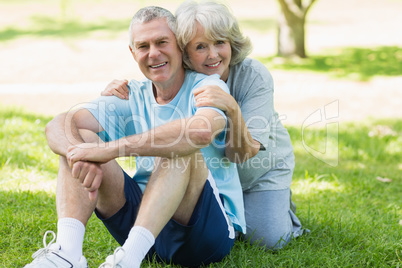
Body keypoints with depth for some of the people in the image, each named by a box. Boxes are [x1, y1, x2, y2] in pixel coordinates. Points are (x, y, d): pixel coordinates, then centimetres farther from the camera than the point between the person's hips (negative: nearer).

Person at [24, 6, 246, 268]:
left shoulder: (207, 86, -6)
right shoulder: (132, 98, 9)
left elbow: (202, 131, -33)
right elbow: (58, 126, -5)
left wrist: (109, 149, -32)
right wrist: (82, 153, -30)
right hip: (144, 218, 5)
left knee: (180, 148, -32)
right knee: (78, 138, -10)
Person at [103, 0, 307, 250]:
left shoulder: (255, 76, -31)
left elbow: (242, 153, -36)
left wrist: (232, 109, -55)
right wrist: (115, 95, -32)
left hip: (263, 169, -2)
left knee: (269, 240, -11)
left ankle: (282, 202, 21)